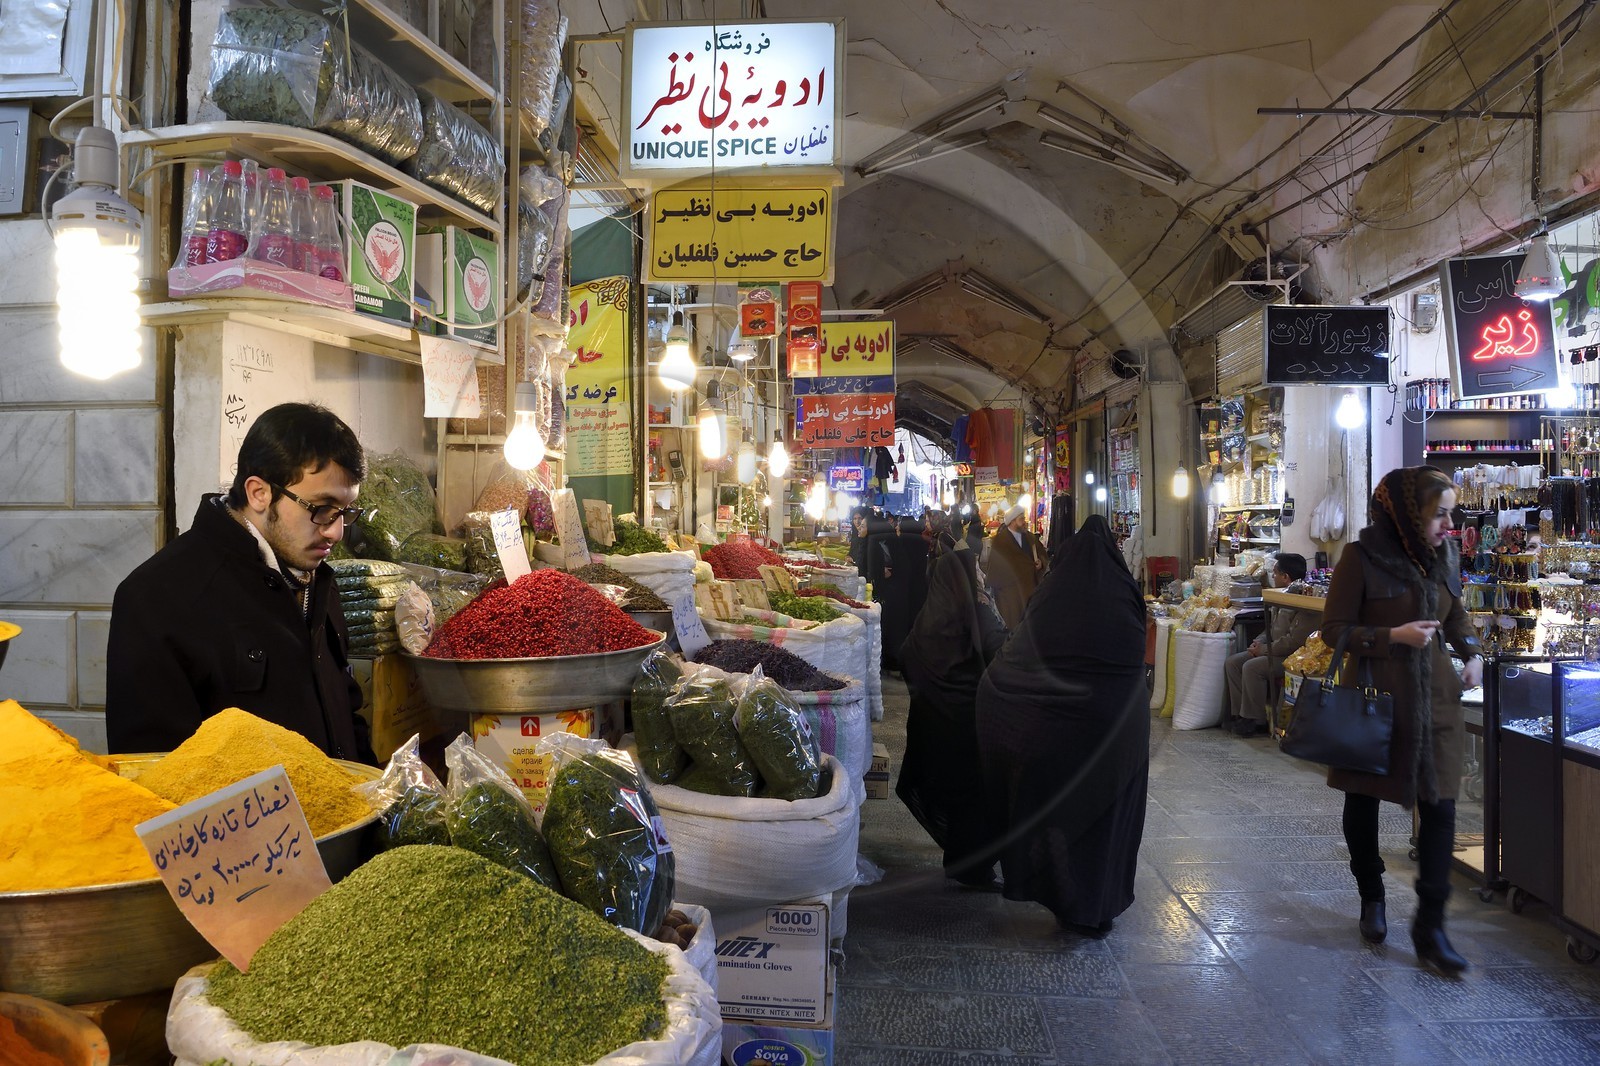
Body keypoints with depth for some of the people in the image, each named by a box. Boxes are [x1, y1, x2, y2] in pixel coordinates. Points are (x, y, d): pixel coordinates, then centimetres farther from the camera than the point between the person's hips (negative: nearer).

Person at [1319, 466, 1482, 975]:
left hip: (1433, 696, 4)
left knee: (1439, 806, -3)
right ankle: (1371, 899, 33)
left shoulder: (1444, 555, 4)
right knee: (1363, 800, 11)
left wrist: (1471, 652, 4)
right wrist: (1394, 636, -21)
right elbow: (1333, 629, -10)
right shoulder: (1361, 558, -12)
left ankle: (1430, 925, 6)